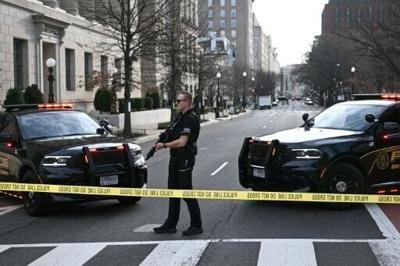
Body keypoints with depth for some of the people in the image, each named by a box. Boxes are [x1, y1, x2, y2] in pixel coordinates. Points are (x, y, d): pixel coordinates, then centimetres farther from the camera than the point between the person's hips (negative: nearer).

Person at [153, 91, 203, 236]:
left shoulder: (190, 119, -18)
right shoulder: (180, 116, 13)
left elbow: (182, 142, -24)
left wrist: (164, 145, -14)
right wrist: (166, 136, 4)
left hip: (184, 160, -10)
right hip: (175, 159, 10)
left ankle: (196, 225, 7)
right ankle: (170, 225, 23)